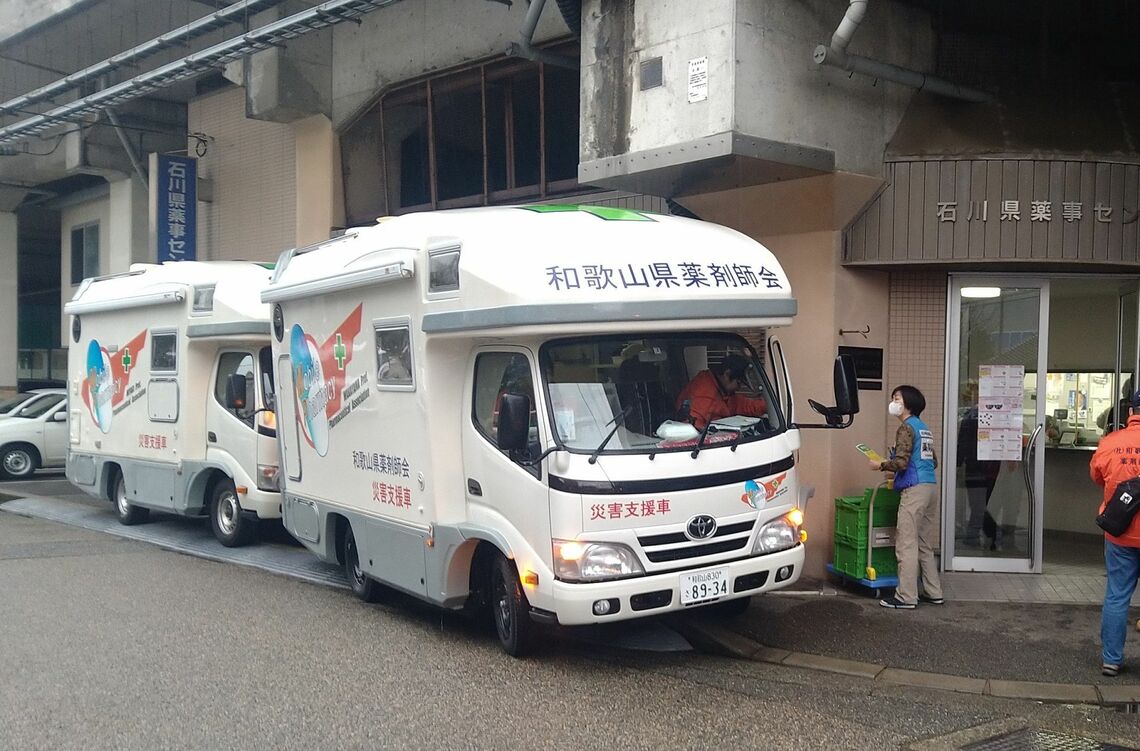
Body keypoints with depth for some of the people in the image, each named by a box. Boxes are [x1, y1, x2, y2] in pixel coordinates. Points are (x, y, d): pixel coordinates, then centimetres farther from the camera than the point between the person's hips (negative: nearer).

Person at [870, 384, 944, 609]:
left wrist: (880, 465, -1)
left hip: (914, 489, -9)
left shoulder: (906, 427, -9)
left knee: (906, 545, -6)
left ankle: (906, 597, -5)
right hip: (930, 487, 9)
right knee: (925, 545, 15)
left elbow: (901, 462, -18)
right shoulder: (924, 428, 18)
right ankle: (933, 592, 19)